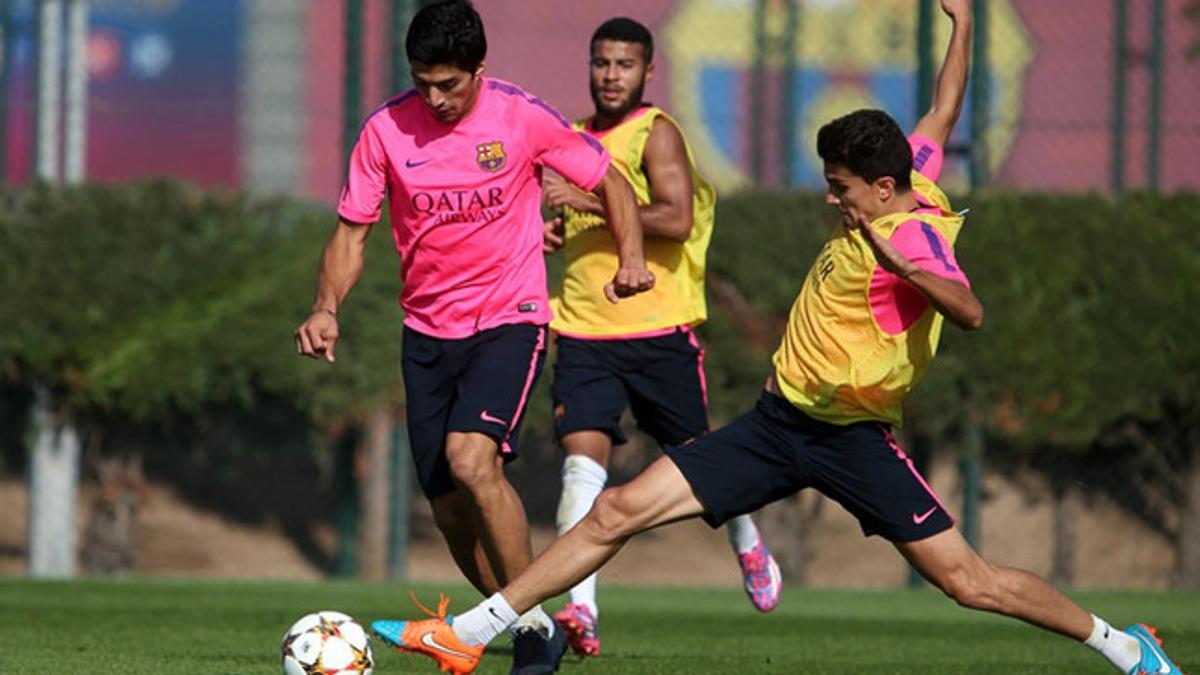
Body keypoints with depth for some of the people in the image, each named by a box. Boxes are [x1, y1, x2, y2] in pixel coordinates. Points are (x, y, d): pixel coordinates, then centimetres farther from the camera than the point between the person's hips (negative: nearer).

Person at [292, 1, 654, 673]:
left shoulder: (522, 118, -10)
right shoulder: (387, 130, -4)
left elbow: (610, 182, 3)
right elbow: (352, 232, 3)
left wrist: (631, 258, -14)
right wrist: (327, 308, -15)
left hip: (509, 320, -4)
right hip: (428, 333, 4)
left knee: (471, 457, -27)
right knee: (451, 512, 3)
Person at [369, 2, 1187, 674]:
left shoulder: (913, 234, -18)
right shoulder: (905, 189, 5)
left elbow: (969, 310, -37)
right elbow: (943, 113, 22)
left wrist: (900, 265, -50)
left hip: (850, 436, -8)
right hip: (778, 422, 8)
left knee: (968, 580, -5)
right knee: (619, 510, -1)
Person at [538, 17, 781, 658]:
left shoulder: (656, 133, -7)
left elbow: (675, 219, -21)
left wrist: (589, 201, -24)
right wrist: (556, 230, 8)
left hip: (659, 326, -4)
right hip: (584, 330, 4)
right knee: (583, 458, -14)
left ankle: (748, 544, 42)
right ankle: (580, 610, -24)